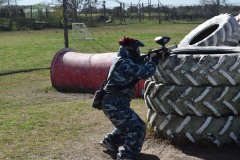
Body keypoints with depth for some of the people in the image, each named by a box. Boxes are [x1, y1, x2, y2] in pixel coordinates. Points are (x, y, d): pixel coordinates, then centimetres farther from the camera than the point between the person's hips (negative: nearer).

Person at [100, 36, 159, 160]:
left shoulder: (122, 60, 12)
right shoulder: (125, 64, -20)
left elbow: (139, 67, 21)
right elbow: (145, 72, -22)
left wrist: (148, 60, 4)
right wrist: (153, 61, -5)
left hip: (114, 103, 10)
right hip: (115, 104, -10)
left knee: (128, 124, 29)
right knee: (138, 128, -10)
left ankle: (110, 142, 40)